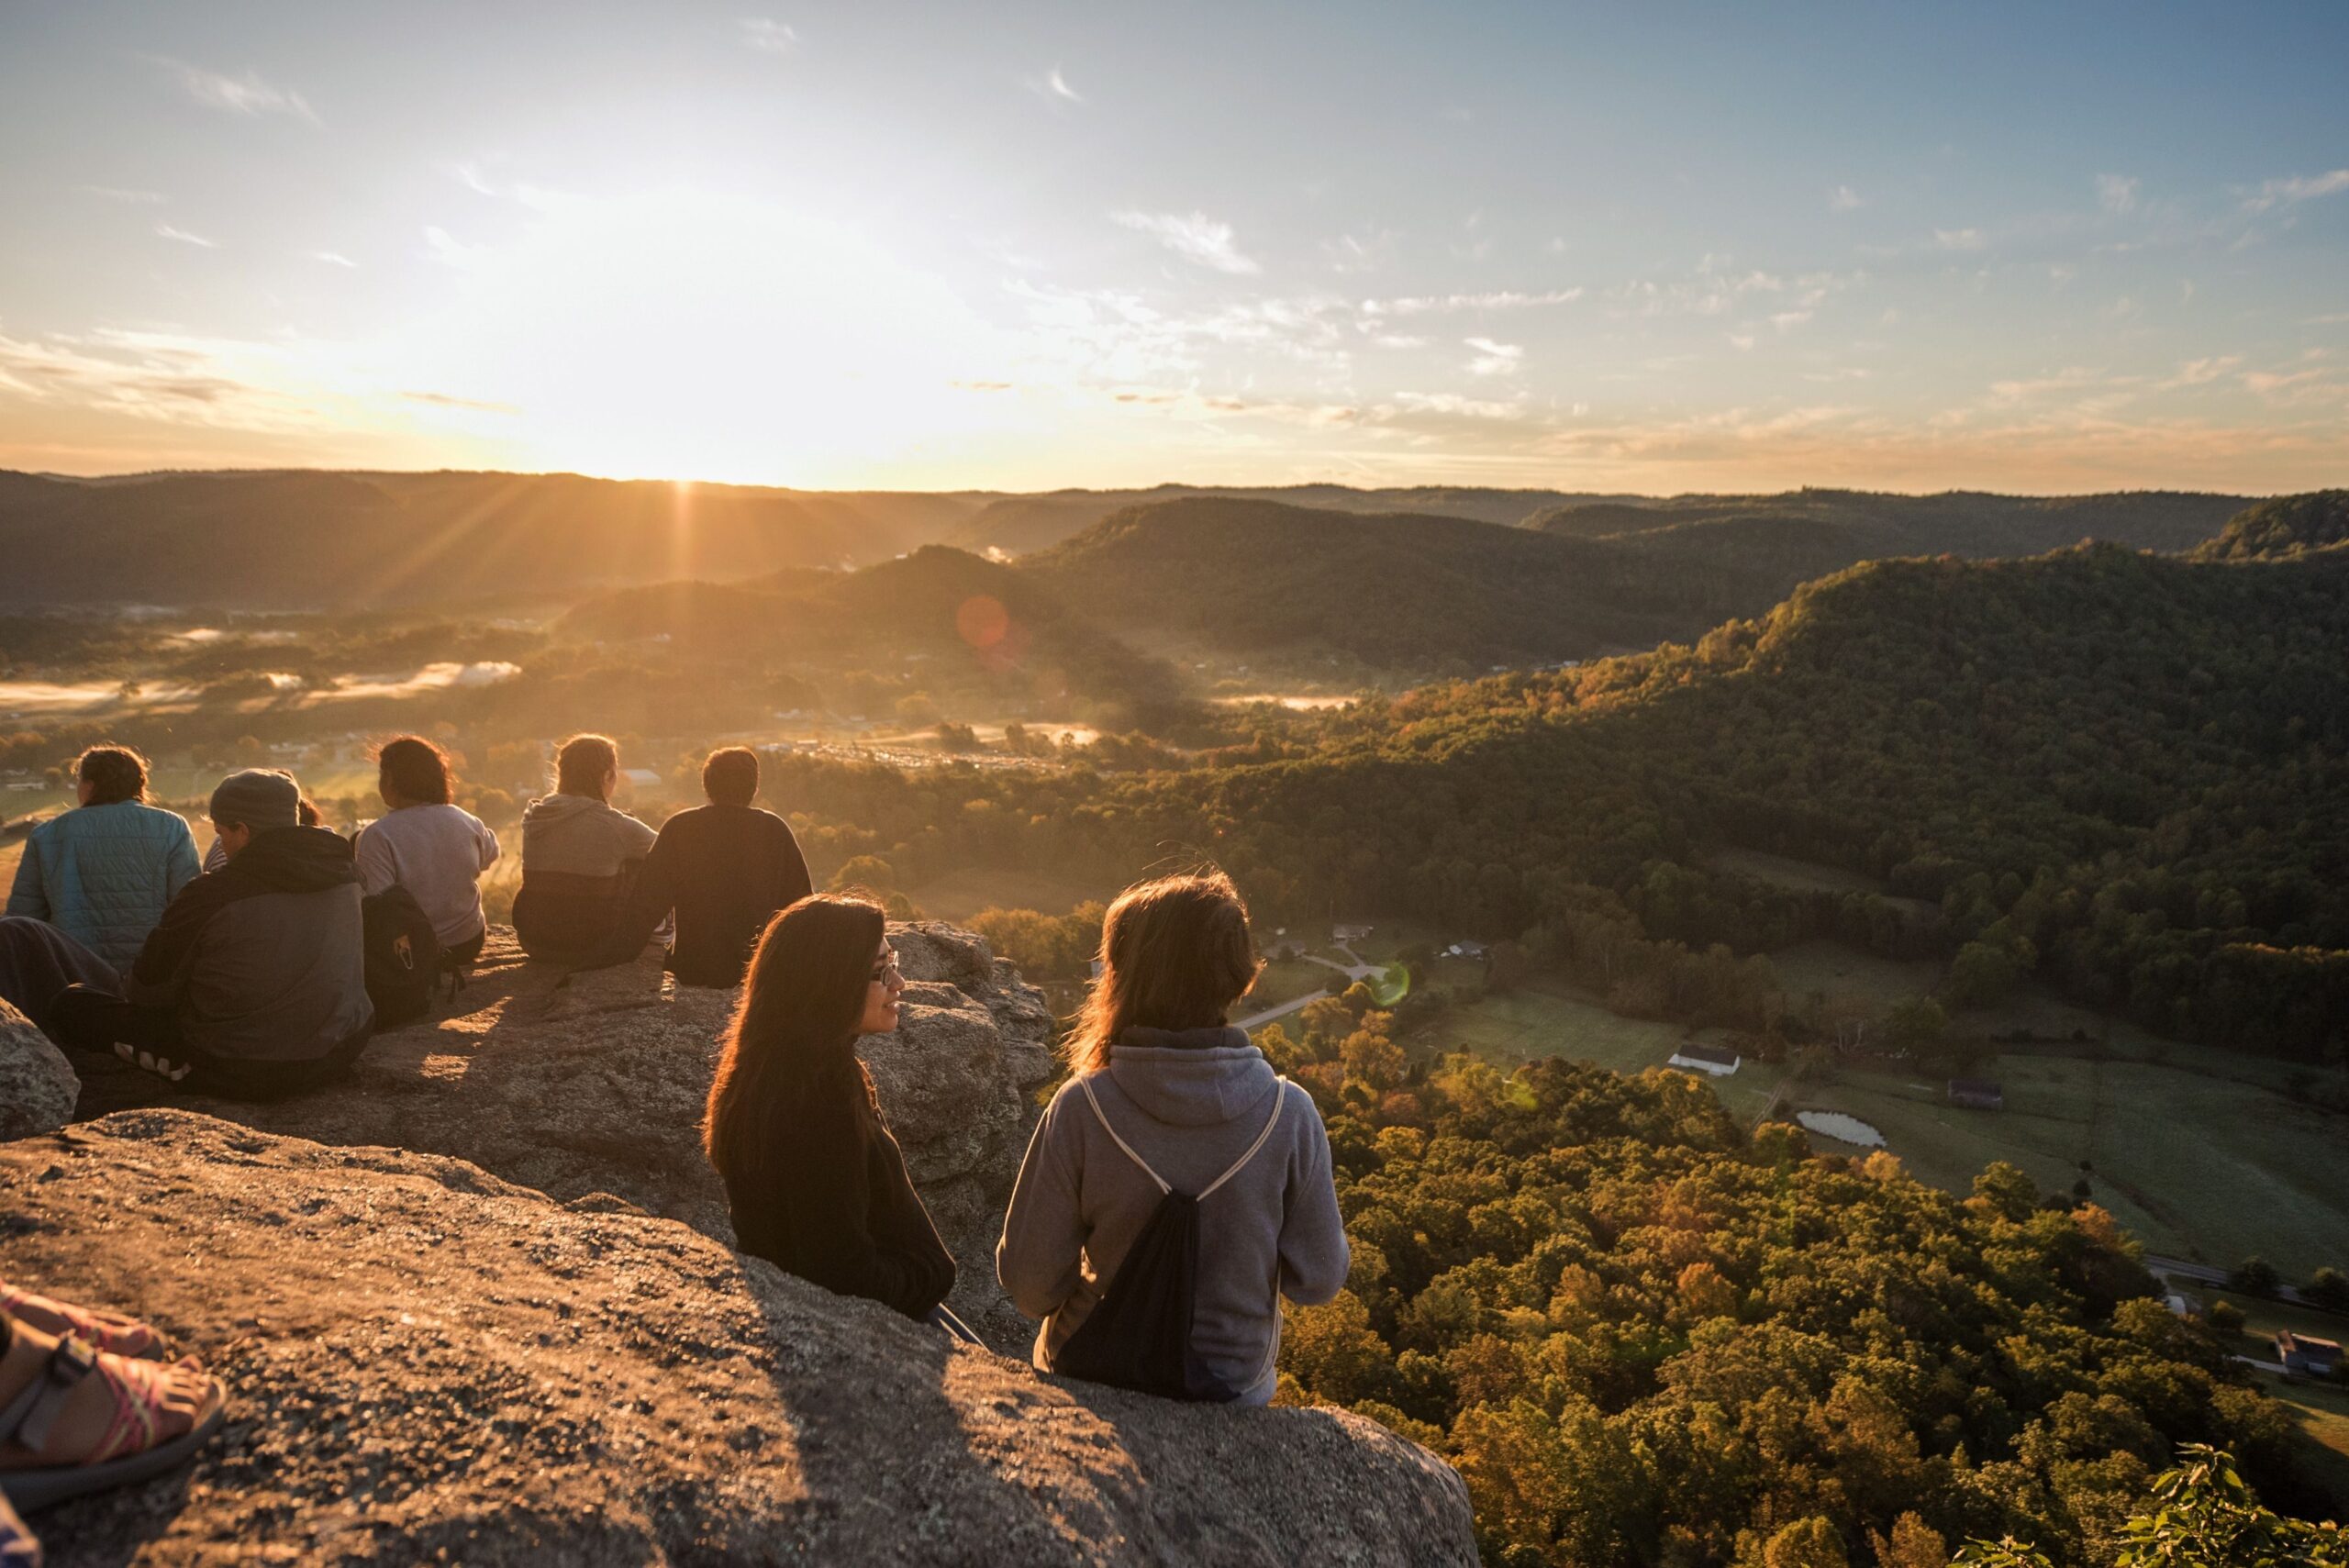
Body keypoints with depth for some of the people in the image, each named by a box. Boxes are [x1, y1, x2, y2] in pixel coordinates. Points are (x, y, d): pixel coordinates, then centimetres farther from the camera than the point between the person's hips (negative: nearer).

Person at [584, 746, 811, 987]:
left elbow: (646, 906, -7)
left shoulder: (679, 828, -4)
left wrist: (611, 959, -3)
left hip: (693, 972, 0)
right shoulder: (774, 829, -4)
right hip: (761, 974, 0)